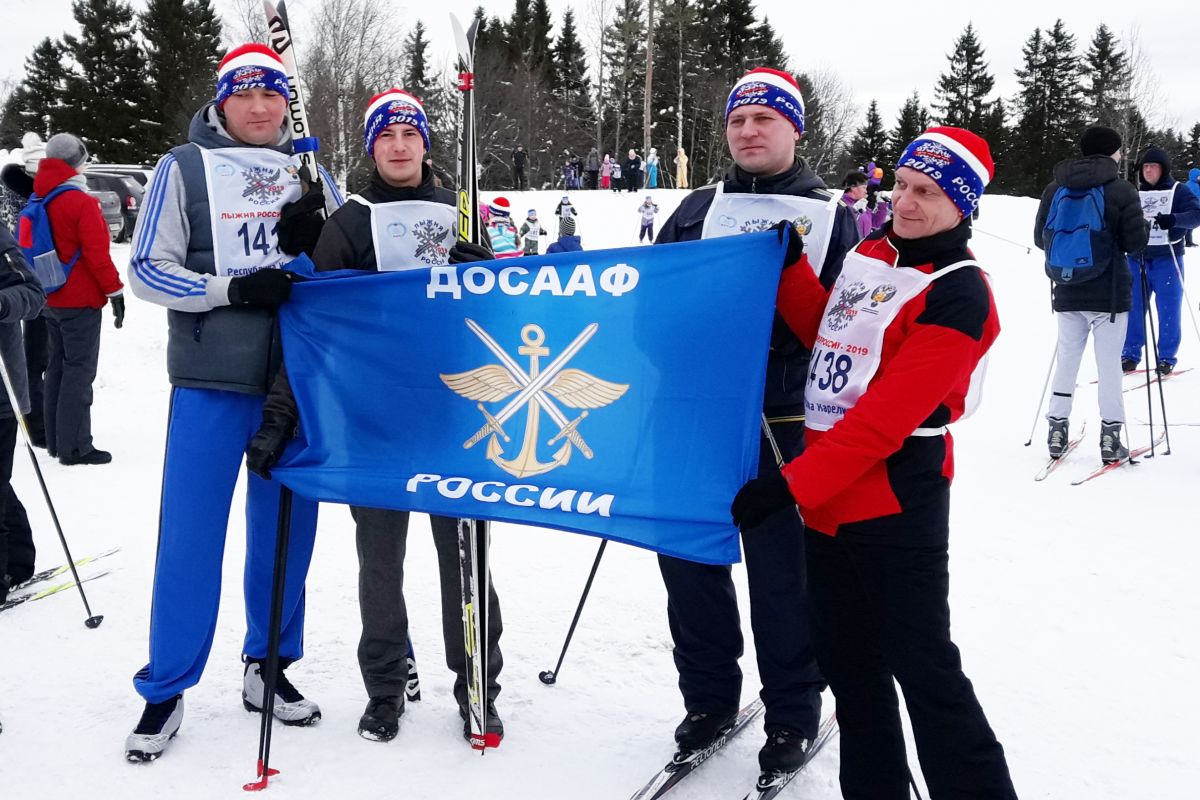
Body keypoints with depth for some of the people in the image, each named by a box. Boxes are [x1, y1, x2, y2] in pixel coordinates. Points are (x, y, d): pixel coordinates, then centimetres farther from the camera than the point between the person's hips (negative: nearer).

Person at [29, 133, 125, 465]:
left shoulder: (39, 203, 9)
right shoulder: (82, 203, -15)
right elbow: (97, 254, -19)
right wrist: (115, 290, -11)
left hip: (51, 300, 8)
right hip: (81, 301, -8)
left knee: (58, 366, 16)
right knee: (79, 370, -4)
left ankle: (55, 440, 23)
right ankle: (74, 447, -4)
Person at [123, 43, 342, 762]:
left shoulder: (312, 173, 10)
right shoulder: (184, 169, 1)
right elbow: (147, 269, -4)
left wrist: (315, 240, -9)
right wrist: (233, 288, -18)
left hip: (297, 382, 3)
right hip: (211, 384, -3)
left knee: (286, 529, 11)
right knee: (190, 535, 0)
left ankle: (269, 666, 27)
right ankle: (166, 690, 14)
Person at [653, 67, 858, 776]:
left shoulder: (830, 217, 4)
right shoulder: (697, 211, 13)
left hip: (784, 422, -3)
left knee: (781, 571, 3)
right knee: (688, 557, 10)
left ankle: (794, 714, 22)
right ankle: (709, 696, 29)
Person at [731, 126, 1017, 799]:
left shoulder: (957, 296, -15)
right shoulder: (870, 255, 10)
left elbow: (886, 417, -21)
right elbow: (828, 335, 19)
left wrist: (792, 486, -23)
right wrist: (790, 265, 7)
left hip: (896, 504, -8)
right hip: (829, 497, 8)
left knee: (922, 666, -1)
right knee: (848, 662, 17)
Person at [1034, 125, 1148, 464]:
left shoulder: (1054, 189, 2)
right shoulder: (1122, 190, -9)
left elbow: (1040, 238, 6)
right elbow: (1136, 242, -10)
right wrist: (1128, 234, 12)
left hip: (1067, 293, 4)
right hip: (1109, 294, -3)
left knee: (1066, 360, 13)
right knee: (1109, 364, 3)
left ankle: (1057, 431, 14)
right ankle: (1110, 437, 4)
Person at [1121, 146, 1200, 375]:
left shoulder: (1177, 191, 0)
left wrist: (1173, 220, -30)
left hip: (1167, 258, -4)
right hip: (1136, 258, 4)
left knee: (1168, 310, -1)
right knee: (1132, 308, 5)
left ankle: (1167, 357, 6)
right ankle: (1130, 354, 14)